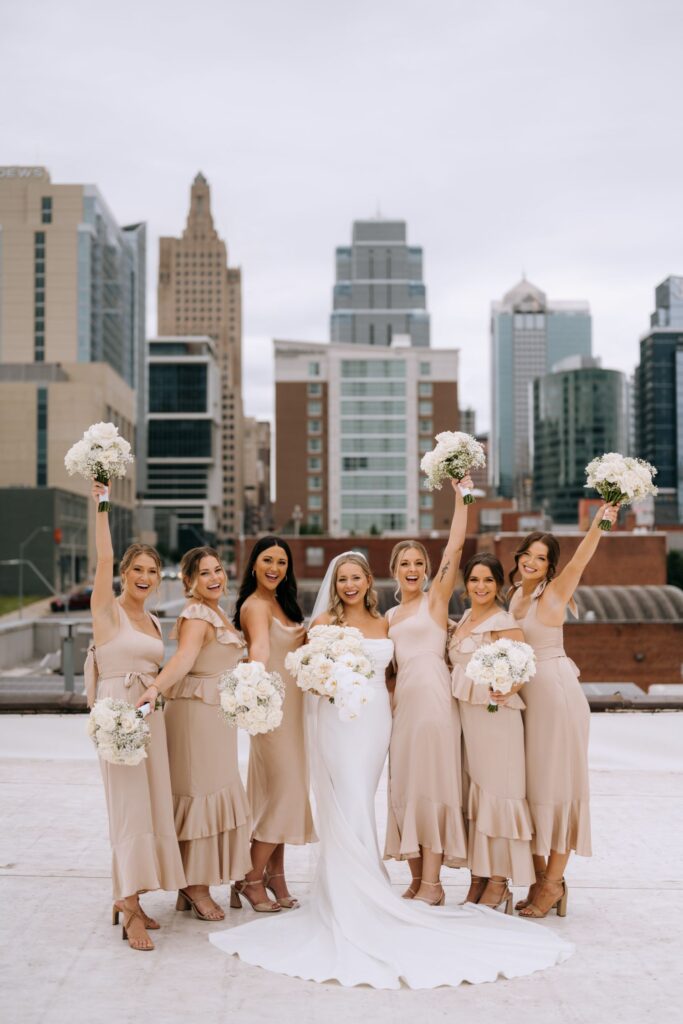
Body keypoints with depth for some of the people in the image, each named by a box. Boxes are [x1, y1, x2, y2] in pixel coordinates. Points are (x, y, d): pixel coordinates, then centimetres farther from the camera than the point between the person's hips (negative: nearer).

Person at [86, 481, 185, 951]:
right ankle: (131, 909, -6)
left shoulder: (155, 623, 15)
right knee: (131, 808, -9)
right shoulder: (107, 610, -4)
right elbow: (104, 557, -16)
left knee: (151, 805, 7)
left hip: (151, 715, 7)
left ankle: (128, 898, 17)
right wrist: (102, 503, -18)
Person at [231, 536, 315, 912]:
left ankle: (275, 874, 21)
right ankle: (252, 879, 3)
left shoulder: (280, 602, 13)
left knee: (282, 790, 12)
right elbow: (260, 646, -37)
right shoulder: (256, 605, -16)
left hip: (292, 704, 9)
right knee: (283, 789, -7)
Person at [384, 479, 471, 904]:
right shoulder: (391, 617, 19)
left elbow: (455, 546, -9)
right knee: (405, 785, 6)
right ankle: (417, 879, 14)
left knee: (431, 783, -6)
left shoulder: (436, 598, 2)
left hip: (433, 695, -7)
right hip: (402, 699, 7)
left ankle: (433, 883, 0)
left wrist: (462, 498, -11)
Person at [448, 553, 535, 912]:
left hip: (496, 716, -8)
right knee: (472, 793, 9)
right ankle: (478, 877, 17)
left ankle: (499, 882, 3)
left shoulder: (504, 623, -9)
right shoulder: (464, 620, 15)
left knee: (494, 792, -4)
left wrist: (509, 688, -30)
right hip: (465, 714, 8)